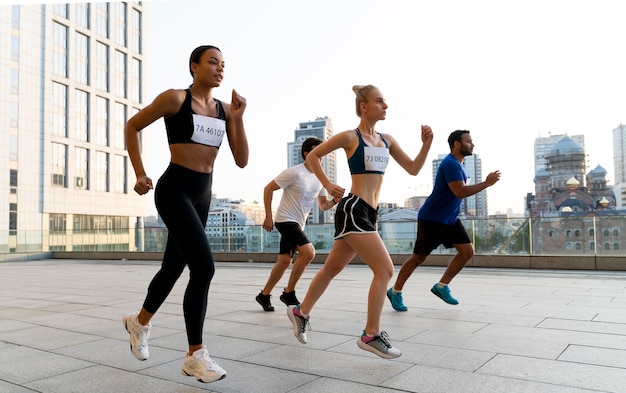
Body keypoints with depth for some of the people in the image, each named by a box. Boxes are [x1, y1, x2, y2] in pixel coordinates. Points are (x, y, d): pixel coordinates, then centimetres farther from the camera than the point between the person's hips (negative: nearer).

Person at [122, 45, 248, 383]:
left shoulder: (224, 109, 8)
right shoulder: (175, 98, -6)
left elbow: (242, 161, 2)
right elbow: (132, 127, 3)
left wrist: (238, 117, -7)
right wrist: (140, 174, -2)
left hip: (202, 195, 7)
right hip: (174, 190, -7)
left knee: (173, 267, 17)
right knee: (204, 268, -19)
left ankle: (139, 322, 44)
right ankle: (195, 355, -4)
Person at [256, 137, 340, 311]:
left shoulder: (319, 179, 7)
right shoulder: (294, 173, -14)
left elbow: (323, 205, 14)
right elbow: (268, 189, -10)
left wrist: (335, 201, -9)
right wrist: (268, 216, -13)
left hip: (298, 224, 8)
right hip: (286, 220, -8)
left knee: (285, 261, 11)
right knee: (308, 252, -22)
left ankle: (264, 295, 25)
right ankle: (289, 293, -7)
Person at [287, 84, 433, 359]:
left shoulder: (387, 141, 14)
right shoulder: (350, 137, -4)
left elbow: (413, 169, 14)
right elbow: (312, 156, 3)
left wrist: (426, 144, 1)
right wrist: (328, 185, -4)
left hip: (368, 213, 8)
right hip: (353, 210, -8)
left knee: (332, 268, 17)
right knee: (385, 269, -12)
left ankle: (300, 313, 34)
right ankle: (371, 335, -1)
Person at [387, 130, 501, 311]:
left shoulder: (459, 164, 12)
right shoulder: (450, 164, -19)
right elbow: (460, 192, -29)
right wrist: (486, 183, -22)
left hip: (450, 219, 9)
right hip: (431, 219, -9)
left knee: (467, 251, 1)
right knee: (419, 257, -2)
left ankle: (441, 286, 12)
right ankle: (395, 291, 13)